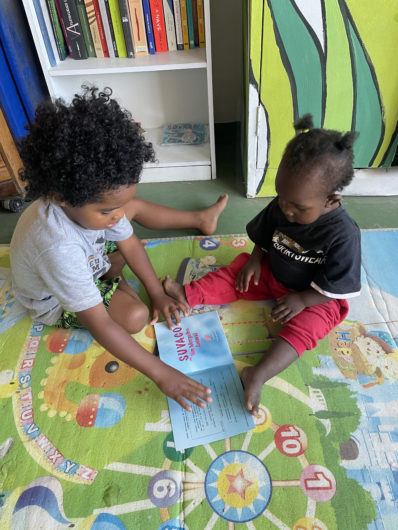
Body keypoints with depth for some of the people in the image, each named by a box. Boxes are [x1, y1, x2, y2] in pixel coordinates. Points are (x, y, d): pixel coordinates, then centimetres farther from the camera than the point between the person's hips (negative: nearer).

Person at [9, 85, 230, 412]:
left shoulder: (92, 197, -27)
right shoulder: (57, 247, -46)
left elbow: (129, 243, -11)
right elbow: (99, 324, -42)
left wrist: (157, 293, -14)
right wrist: (161, 374, -40)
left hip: (90, 261, 6)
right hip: (55, 302, -6)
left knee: (135, 206, 2)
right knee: (135, 316, -26)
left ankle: (201, 219, 22)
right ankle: (115, 283, 6)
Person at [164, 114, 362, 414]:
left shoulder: (343, 234, -30)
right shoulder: (280, 207, -15)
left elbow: (336, 286, -22)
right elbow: (262, 237, 3)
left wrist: (301, 300, -25)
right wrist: (255, 260, -11)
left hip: (317, 296, -5)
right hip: (271, 274, 5)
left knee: (302, 328, -28)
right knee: (234, 275, -8)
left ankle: (258, 375, -37)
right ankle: (187, 295, -6)